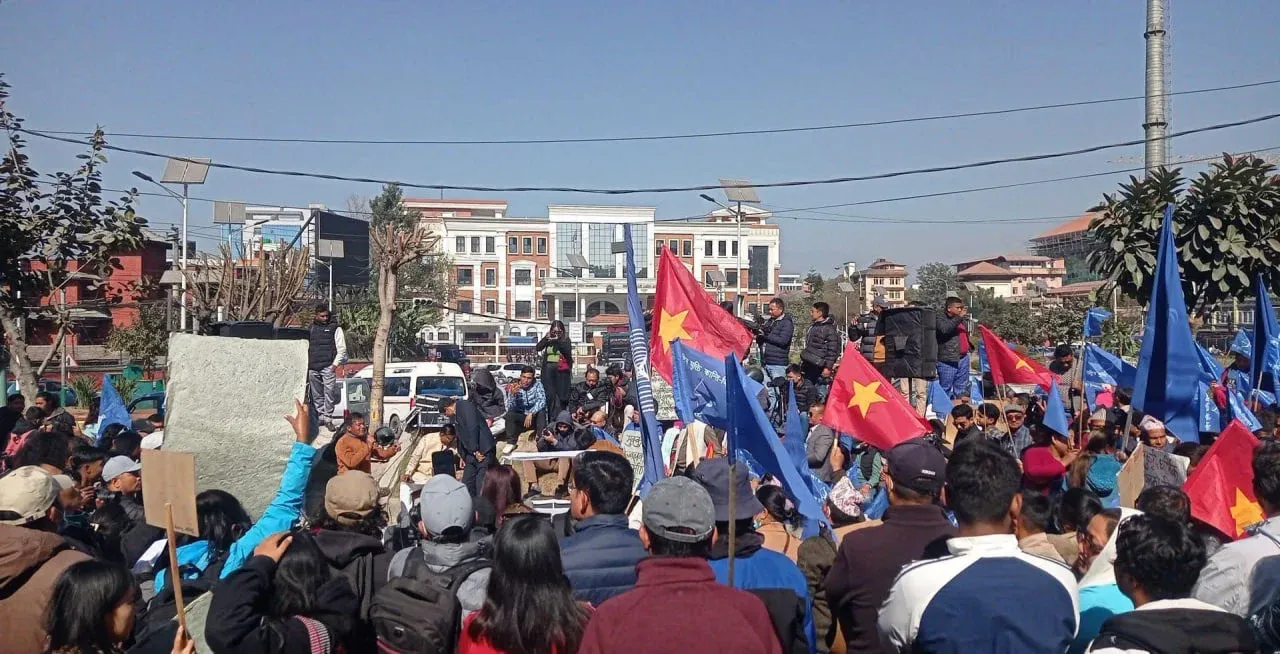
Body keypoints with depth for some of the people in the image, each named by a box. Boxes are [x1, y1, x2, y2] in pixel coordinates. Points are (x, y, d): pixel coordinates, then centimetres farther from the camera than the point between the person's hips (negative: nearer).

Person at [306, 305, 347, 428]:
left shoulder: (335, 328, 5)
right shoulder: (311, 328, 16)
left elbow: (342, 348, 1)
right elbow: (306, 347, 21)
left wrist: (336, 363, -9)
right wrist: (306, 364, 12)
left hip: (328, 367, -4)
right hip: (313, 368, 4)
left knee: (328, 393, -8)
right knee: (316, 395, 7)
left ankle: (328, 418, -5)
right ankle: (320, 417, 14)